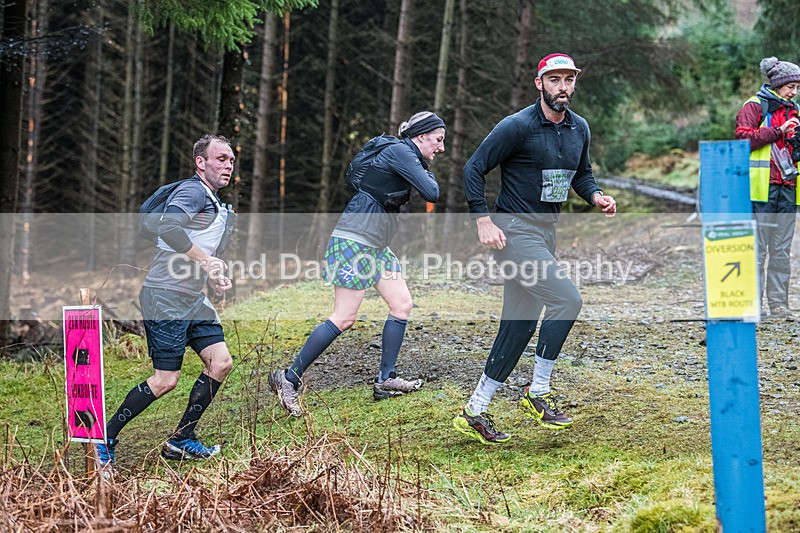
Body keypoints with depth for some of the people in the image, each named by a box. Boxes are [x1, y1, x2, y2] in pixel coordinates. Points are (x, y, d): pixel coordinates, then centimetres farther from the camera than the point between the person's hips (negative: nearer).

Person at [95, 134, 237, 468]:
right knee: (165, 380, -9)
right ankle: (105, 439, 5)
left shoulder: (215, 204, 20)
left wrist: (215, 276, 10)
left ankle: (181, 440, 9)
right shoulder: (192, 191, -12)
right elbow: (168, 228, -30)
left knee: (221, 361, 0)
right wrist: (206, 261, -21)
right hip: (165, 298, -10)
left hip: (193, 300, 10)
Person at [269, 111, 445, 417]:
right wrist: (429, 176, 1)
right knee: (344, 318, -11)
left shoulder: (404, 155, 17)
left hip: (375, 244, 11)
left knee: (402, 304, 7)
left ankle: (385, 380, 12)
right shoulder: (400, 152, -13)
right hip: (355, 240, -11)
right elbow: (431, 193, -19)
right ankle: (289, 379, -7)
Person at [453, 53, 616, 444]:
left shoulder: (579, 129, 8)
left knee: (519, 327, 7)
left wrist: (595, 196, 1)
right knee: (566, 299, -21)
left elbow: (581, 173, 23)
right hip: (515, 231, -8)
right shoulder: (518, 126, -14)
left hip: (547, 232, 8)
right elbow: (474, 169, -11)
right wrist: (483, 221, -20)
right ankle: (538, 393, -8)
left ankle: (474, 412, 14)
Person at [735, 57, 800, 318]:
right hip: (762, 187, -6)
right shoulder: (754, 107, -1)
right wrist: (778, 131, -17)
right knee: (758, 247, -6)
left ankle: (778, 302, 10)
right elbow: (744, 139, -13)